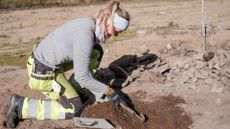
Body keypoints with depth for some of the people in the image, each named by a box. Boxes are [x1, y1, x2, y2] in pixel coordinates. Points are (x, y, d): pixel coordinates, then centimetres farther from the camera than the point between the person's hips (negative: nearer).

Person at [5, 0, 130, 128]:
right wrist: (109, 91, -13)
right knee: (74, 109, 1)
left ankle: (71, 89, 16)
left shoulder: (90, 23, -2)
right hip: (42, 71, -9)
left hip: (52, 62, 9)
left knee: (96, 51, 7)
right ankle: (21, 105, 4)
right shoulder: (85, 35, -30)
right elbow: (82, 77, -24)